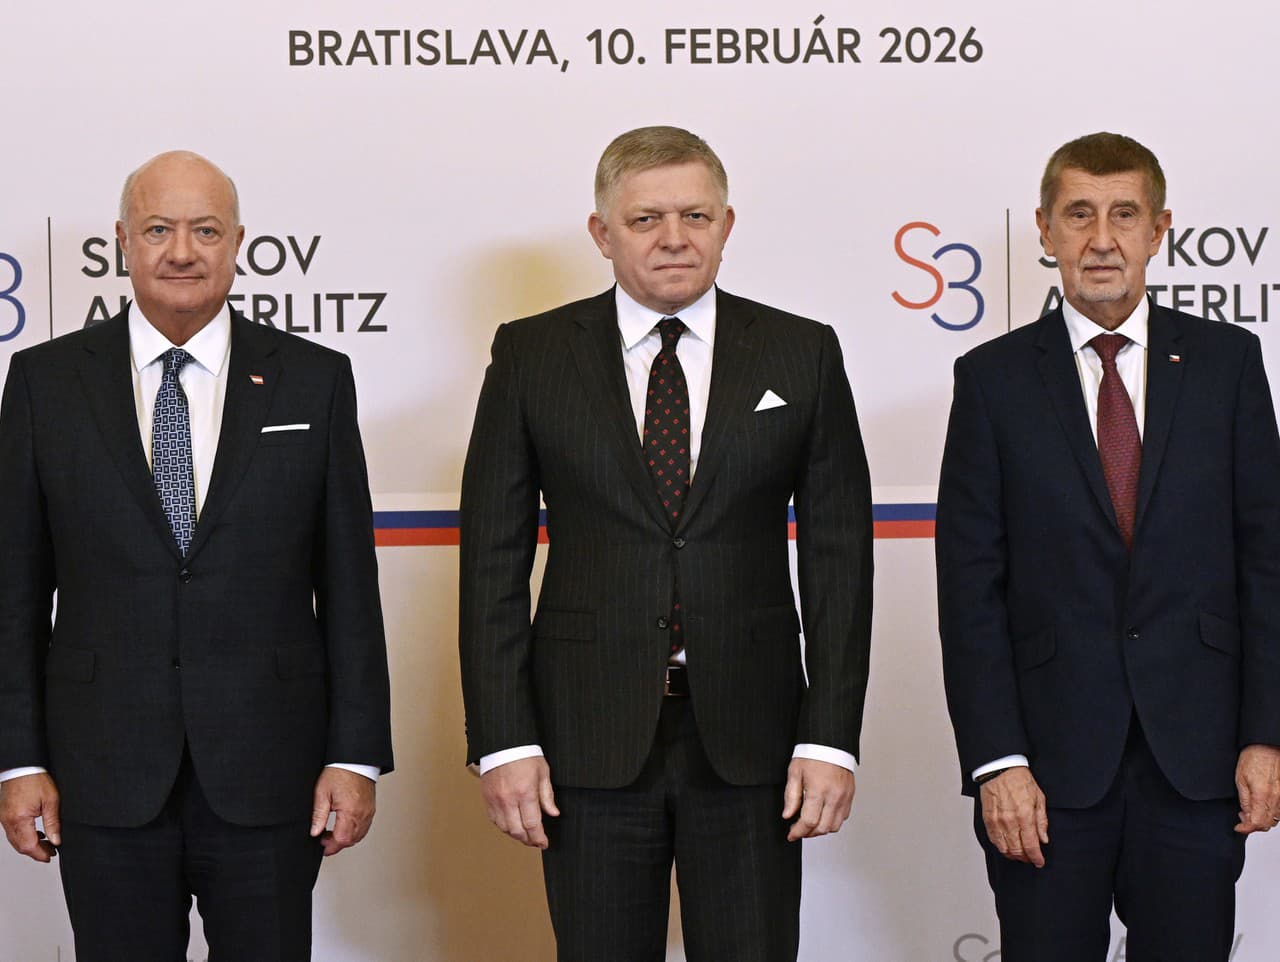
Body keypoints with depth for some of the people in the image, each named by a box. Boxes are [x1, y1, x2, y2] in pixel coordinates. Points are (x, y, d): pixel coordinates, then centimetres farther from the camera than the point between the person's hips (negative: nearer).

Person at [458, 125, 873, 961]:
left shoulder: (803, 355, 4)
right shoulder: (532, 356, 3)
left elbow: (839, 557, 3)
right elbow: (493, 557, 2)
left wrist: (831, 737, -4)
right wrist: (503, 740, -5)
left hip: (750, 740, 0)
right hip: (590, 741, 0)